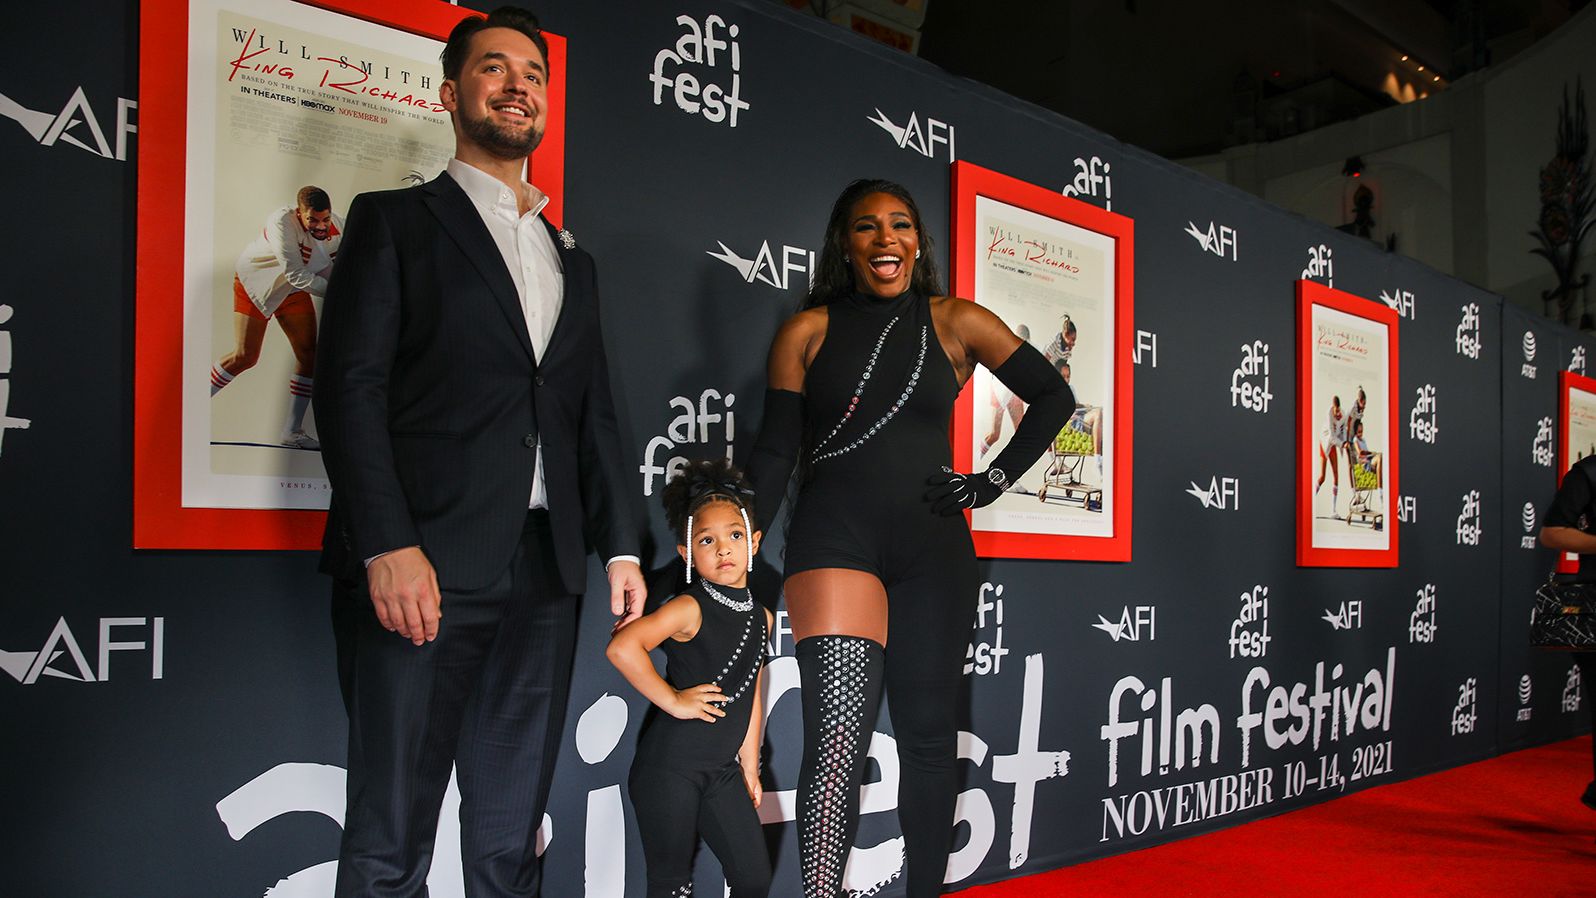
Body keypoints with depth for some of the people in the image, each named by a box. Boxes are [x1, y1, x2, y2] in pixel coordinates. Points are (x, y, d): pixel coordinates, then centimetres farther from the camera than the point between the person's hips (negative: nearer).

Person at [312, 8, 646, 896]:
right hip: (423, 568, -5)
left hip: (543, 573, 5)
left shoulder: (572, 261, 22)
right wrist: (389, 547, -16)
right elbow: (351, 387, -5)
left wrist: (622, 547, 10)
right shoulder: (394, 221, 6)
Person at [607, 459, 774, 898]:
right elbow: (621, 647, -30)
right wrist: (673, 701, -23)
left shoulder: (760, 617, 7)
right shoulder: (689, 608, -15)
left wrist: (749, 764, 17)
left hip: (723, 769, 7)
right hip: (669, 766, -6)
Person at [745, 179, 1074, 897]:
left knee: (928, 735, 8)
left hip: (933, 548, 2)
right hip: (833, 541, -2)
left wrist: (993, 481, 6)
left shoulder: (955, 323, 8)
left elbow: (1053, 397, 14)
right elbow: (776, 451, 5)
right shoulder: (808, 331, 7)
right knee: (837, 740, -13)